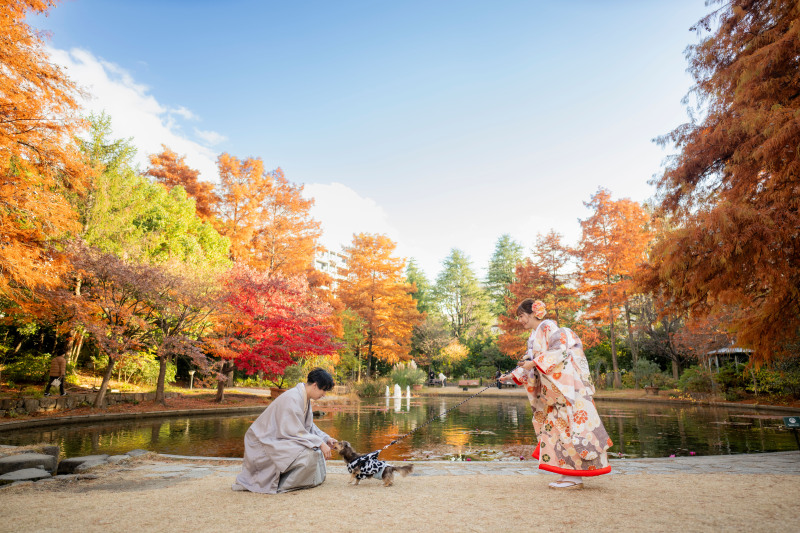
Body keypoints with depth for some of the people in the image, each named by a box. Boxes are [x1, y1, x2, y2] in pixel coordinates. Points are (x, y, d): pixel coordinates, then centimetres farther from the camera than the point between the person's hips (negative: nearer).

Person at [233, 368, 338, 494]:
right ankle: (281, 486, -6)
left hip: (278, 438, 10)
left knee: (316, 446, 9)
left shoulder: (305, 398, 5)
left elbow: (309, 426, 16)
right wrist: (320, 444, -22)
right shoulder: (292, 398, -25)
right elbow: (295, 431, -26)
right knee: (309, 453, -24)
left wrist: (326, 439, 6)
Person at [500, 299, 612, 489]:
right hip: (552, 391, 9)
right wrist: (513, 376, 11)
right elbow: (530, 361, 19)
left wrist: (534, 363, -19)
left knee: (570, 425, -6)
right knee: (556, 424, 8)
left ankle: (575, 478, 0)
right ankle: (569, 474, 15)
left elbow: (560, 350, -19)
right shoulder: (534, 337, 18)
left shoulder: (548, 326, -8)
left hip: (567, 385, -9)